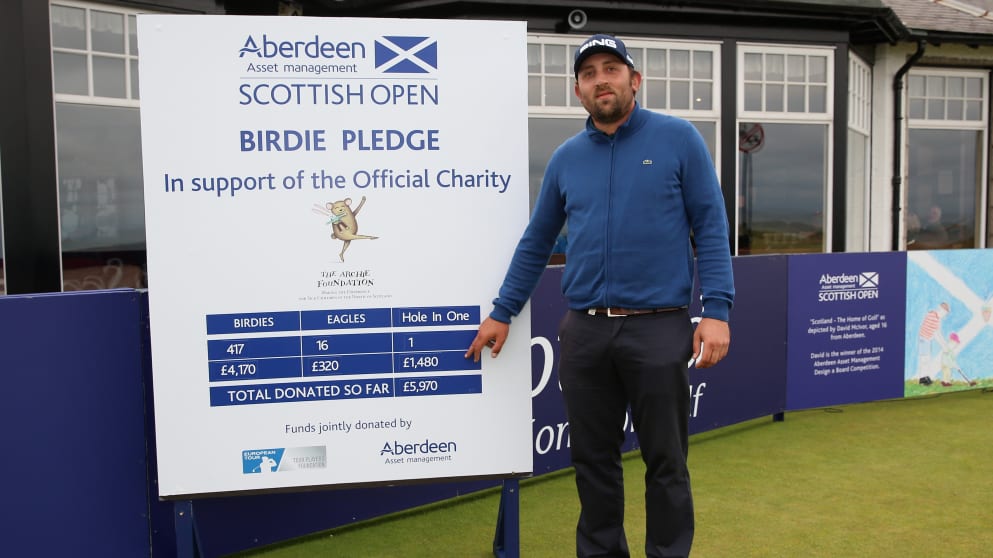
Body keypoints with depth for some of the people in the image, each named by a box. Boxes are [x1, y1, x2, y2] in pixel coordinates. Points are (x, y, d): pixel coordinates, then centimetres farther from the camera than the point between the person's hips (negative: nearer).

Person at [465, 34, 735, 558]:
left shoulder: (678, 139, 1)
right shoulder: (566, 157, 10)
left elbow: (710, 227, -2)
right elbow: (536, 241, 16)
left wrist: (717, 310, -11)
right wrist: (502, 312, 14)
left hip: (658, 327, -3)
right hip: (583, 330, 3)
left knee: (665, 461, 8)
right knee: (593, 458, 13)